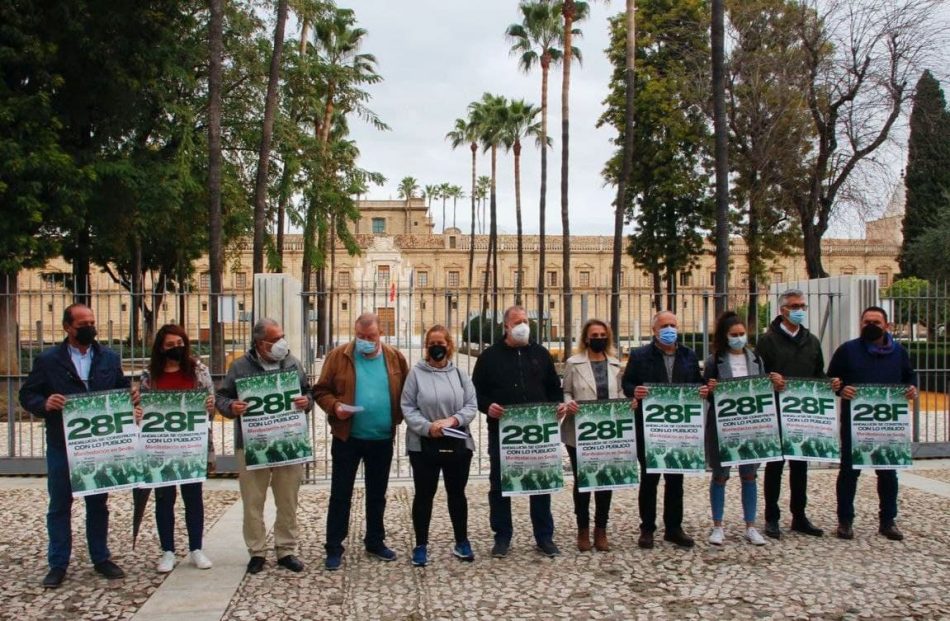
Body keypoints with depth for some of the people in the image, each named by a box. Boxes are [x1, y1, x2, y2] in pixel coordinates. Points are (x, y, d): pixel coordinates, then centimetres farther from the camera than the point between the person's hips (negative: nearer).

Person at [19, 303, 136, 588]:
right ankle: (58, 564, 19)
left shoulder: (110, 358, 6)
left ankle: (101, 559, 24)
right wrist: (45, 404, -21)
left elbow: (122, 389, 8)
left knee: (98, 504, 12)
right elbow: (27, 395, -1)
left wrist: (131, 395, -14)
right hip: (62, 445, -2)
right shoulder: (47, 360, -1)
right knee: (59, 506, 8)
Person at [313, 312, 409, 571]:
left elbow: (406, 392, 9)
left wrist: (398, 417, -3)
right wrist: (334, 406, -20)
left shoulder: (394, 357, 1)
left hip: (382, 439, 2)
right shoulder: (338, 356, -5)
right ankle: (334, 547, 14)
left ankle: (375, 542, 30)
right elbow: (321, 390, -2)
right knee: (340, 494, 4)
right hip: (347, 438, -2)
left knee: (377, 494, 15)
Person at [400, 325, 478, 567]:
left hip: (458, 444, 2)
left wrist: (453, 420, -16)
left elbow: (471, 406, 0)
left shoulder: (459, 373, 3)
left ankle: (461, 542, 29)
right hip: (423, 445, -2)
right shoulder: (416, 373, -4)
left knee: (457, 493, 14)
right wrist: (427, 427, -19)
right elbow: (408, 408, -6)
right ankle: (421, 545, 21)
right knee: (424, 495, 8)